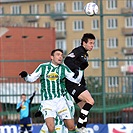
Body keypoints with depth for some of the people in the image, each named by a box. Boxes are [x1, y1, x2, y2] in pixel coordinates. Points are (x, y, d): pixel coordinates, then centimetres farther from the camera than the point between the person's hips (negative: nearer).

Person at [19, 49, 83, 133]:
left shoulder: (64, 69, 7)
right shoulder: (43, 67, 4)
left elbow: (76, 80, 5)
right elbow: (31, 78, 10)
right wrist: (26, 76, -10)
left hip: (60, 100, 2)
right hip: (47, 102, -2)